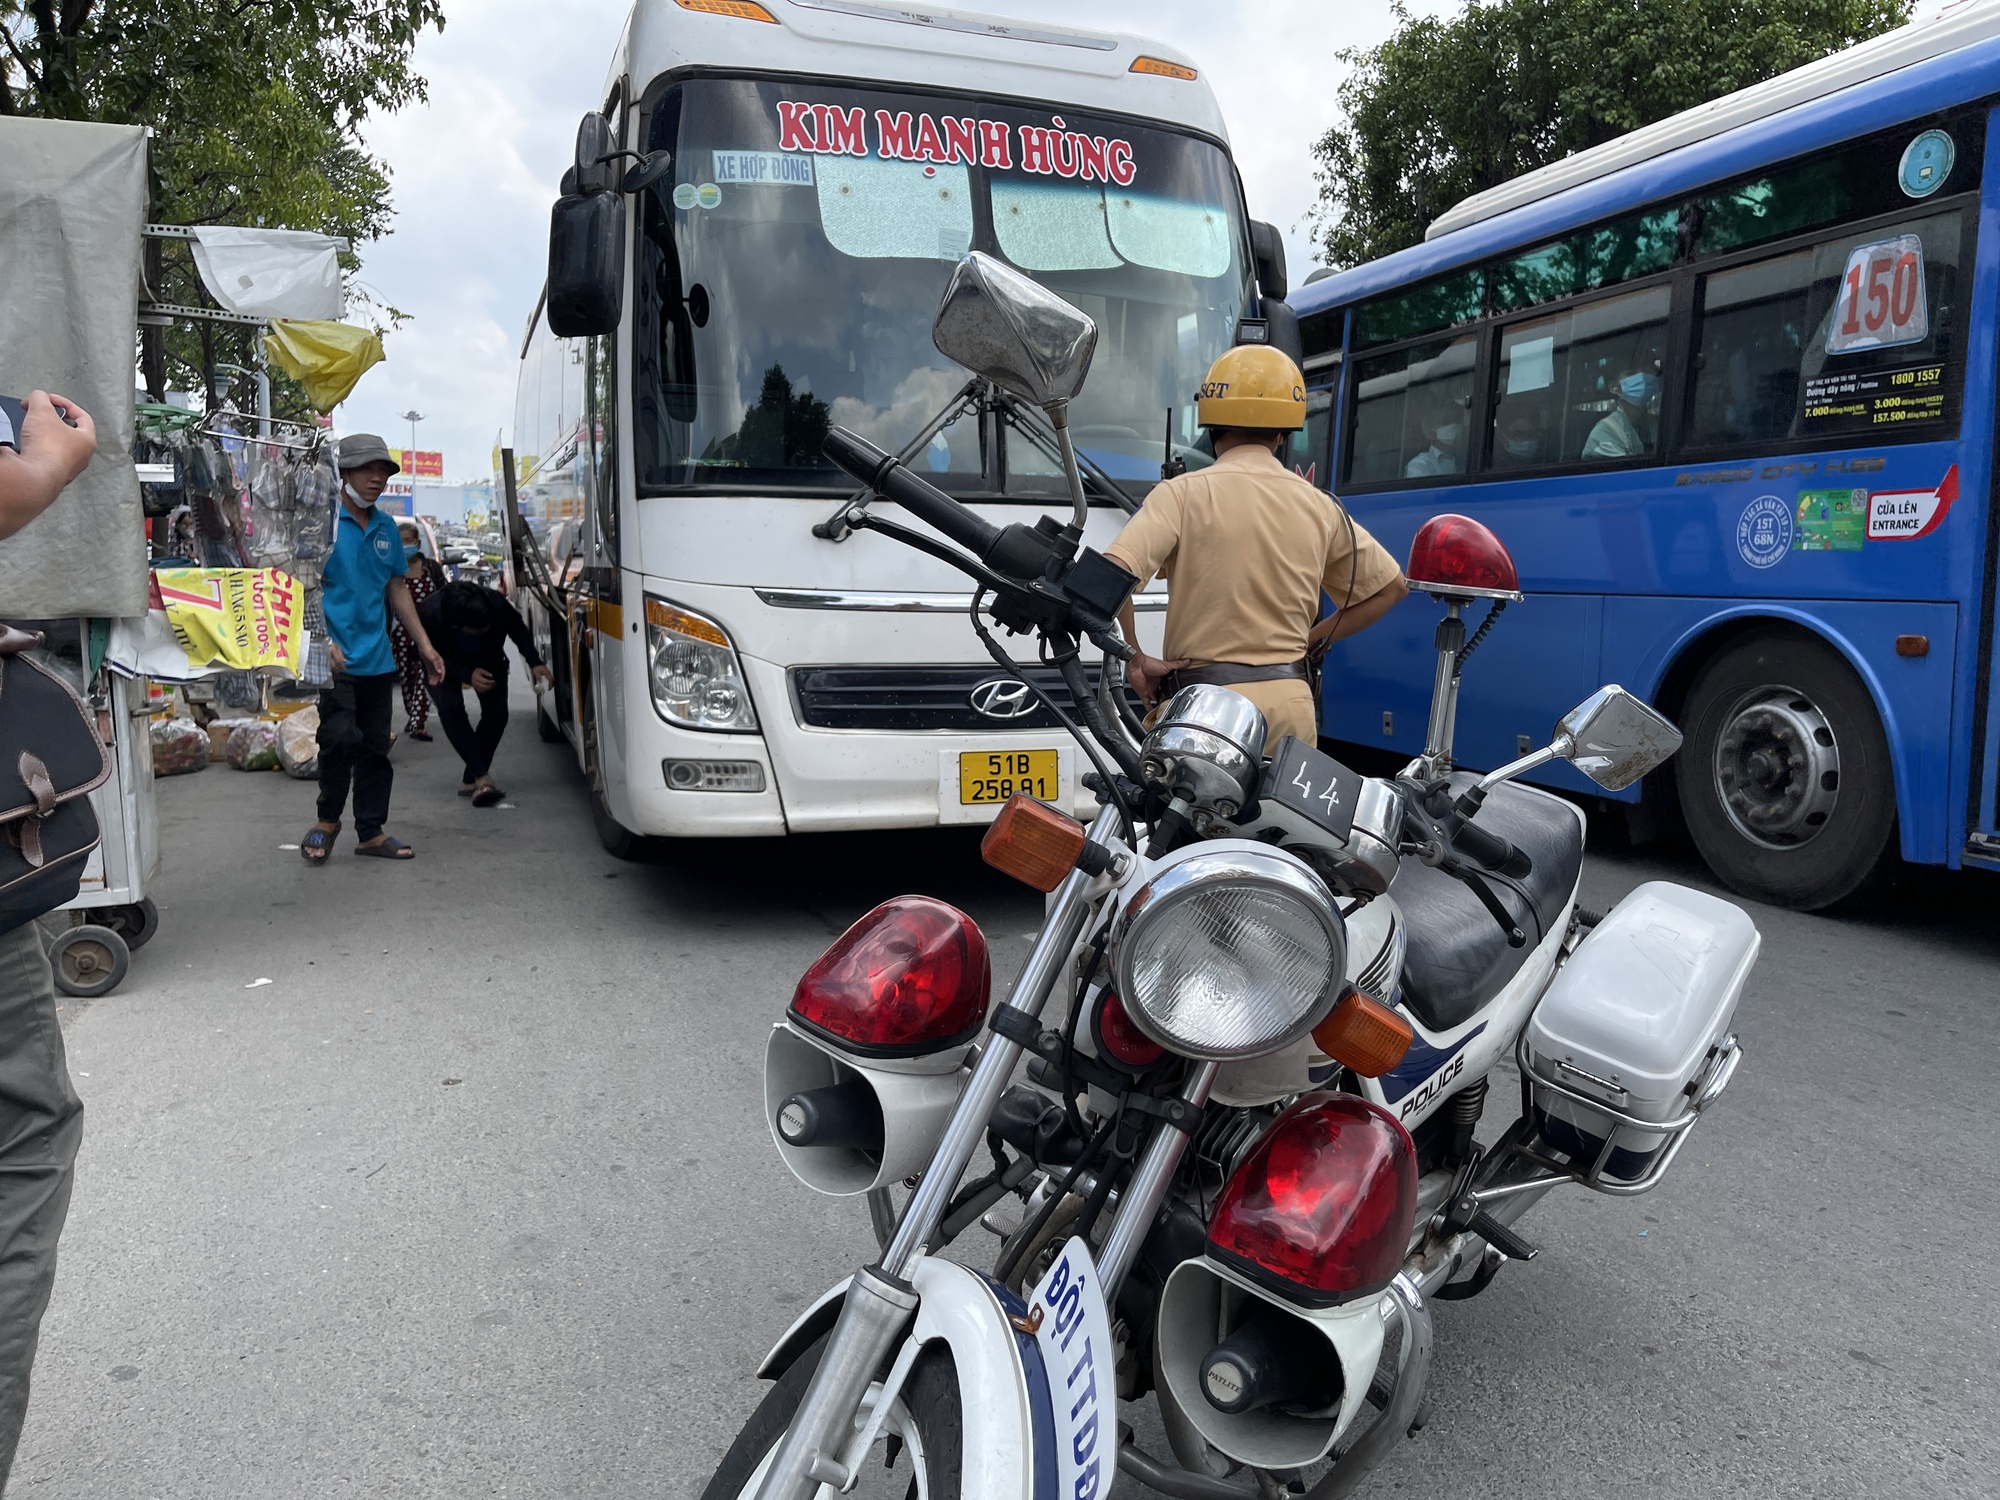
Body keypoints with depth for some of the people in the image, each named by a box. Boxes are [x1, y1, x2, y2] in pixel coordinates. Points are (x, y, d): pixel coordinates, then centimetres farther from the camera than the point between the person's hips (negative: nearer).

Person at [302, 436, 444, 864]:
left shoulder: (386, 528, 13)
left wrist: (424, 646, 18)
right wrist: (323, 642, -21)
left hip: (377, 659, 7)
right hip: (335, 659, -6)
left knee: (376, 747, 10)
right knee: (341, 738, -14)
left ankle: (371, 831, 20)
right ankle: (327, 820, 9)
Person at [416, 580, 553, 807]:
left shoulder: (496, 604, -37)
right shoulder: (429, 613, -41)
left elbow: (518, 628, -13)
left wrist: (534, 662, -22)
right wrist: (467, 675, -36)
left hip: (488, 661, 2)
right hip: (445, 664, -2)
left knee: (497, 712, -13)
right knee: (450, 707, -25)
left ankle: (471, 780, 0)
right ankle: (482, 778, -27)